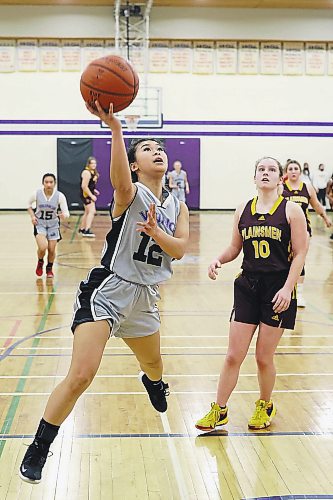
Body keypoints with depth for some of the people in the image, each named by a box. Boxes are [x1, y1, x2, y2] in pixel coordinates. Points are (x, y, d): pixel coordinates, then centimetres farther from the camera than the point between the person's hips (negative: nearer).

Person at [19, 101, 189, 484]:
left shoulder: (177, 206, 9)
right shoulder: (131, 193, -11)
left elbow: (179, 250, -2)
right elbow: (120, 181, -36)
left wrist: (155, 232, -24)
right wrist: (115, 128, -53)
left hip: (146, 296, 7)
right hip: (108, 291, -7)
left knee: (153, 362, 29)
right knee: (81, 375, -19)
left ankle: (153, 383, 69)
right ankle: (38, 448, -4)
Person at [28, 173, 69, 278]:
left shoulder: (60, 196, -16)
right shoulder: (37, 194, -14)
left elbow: (66, 213, -15)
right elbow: (29, 205, 6)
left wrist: (64, 216, -38)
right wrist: (32, 216, -8)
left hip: (53, 224, 1)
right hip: (39, 223, -1)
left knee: (52, 250, 4)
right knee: (43, 247, -21)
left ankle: (49, 269, 35)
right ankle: (40, 262, 14)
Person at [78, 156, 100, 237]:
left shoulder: (93, 172, 12)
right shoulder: (87, 172, -20)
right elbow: (84, 186, -25)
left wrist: (94, 190, 13)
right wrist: (91, 195, -25)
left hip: (89, 194, 11)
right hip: (86, 194, -11)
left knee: (87, 212, 21)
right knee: (92, 211, -20)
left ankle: (82, 229, 34)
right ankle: (87, 231, -27)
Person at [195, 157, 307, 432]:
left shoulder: (291, 210, -5)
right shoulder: (243, 210, 6)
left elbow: (299, 254, -7)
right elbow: (235, 248, 13)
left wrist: (287, 288, -15)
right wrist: (219, 260, -8)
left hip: (278, 289, -3)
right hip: (247, 286, 3)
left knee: (264, 358, 6)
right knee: (233, 356, 3)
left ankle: (265, 407, 31)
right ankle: (219, 411, 18)